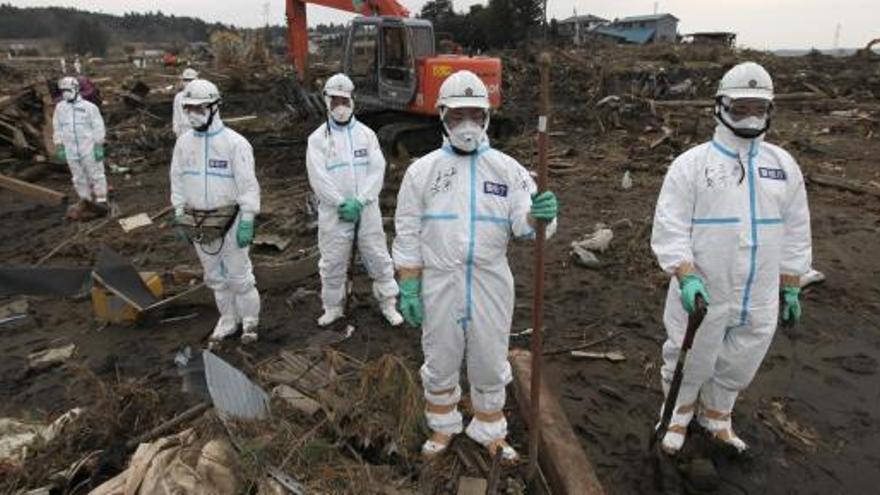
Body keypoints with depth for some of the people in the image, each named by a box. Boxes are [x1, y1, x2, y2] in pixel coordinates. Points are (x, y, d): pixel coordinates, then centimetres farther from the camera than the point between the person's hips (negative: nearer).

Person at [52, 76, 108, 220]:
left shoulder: (89, 107, -5)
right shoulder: (60, 108, 7)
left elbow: (98, 128, -6)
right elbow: (57, 129, 12)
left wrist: (99, 147, -11)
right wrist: (59, 148, 8)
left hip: (89, 148, -4)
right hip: (71, 151, 4)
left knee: (96, 175, -1)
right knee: (79, 178, 10)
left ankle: (101, 201, 5)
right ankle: (86, 202, 19)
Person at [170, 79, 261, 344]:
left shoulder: (234, 142, -13)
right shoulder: (184, 142, 4)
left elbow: (248, 184, -13)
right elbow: (178, 181, 11)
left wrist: (247, 221, -16)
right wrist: (179, 216, 9)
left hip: (229, 219, -5)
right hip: (198, 220, 6)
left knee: (239, 275, 3)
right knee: (215, 276, 16)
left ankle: (250, 321, 21)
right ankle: (228, 320, 32)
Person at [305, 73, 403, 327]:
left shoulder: (366, 134, 5)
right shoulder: (318, 138, 1)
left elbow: (377, 170, -3)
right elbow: (318, 178, -8)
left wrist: (359, 201, -14)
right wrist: (343, 203, -14)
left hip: (367, 209, 1)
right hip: (333, 211, -1)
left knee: (378, 257, 7)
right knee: (333, 261, 9)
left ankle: (388, 304, 21)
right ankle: (332, 307, 27)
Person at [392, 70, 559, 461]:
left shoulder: (507, 169, -1)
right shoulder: (422, 170, -2)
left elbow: (523, 224, -6)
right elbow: (408, 236, 0)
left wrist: (539, 216, -30)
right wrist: (408, 289, -3)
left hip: (491, 285, 0)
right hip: (439, 285, 0)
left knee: (489, 365, 14)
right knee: (440, 363, 16)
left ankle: (490, 431, 37)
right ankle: (443, 428, 40)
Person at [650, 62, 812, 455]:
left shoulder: (784, 166, 5)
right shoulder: (691, 164, -8)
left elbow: (796, 232, 11)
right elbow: (669, 228, -13)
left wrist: (791, 288, 10)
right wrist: (687, 277, -25)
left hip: (759, 301, 4)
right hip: (702, 294, -4)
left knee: (739, 367, 20)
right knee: (689, 364, 13)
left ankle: (715, 415, 46)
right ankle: (680, 411, 42)